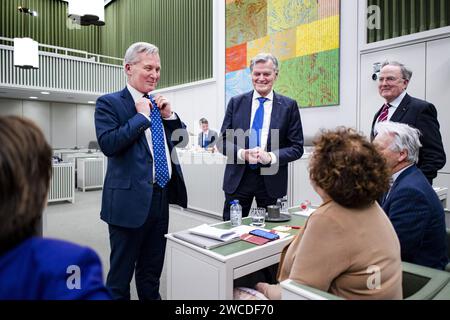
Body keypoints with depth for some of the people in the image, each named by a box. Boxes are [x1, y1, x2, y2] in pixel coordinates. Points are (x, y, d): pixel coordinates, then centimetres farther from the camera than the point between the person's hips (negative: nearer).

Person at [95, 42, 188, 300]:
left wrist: (169, 115, -1)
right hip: (131, 199, -6)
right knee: (121, 272, 11)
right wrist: (141, 115, -14)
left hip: (162, 197, 6)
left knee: (152, 271, 21)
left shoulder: (159, 104, 13)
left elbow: (182, 140, 14)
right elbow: (108, 144, -20)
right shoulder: (109, 103, -6)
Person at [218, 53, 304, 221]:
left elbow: (297, 148, 0)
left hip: (272, 181, 0)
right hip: (238, 178, 1)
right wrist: (242, 153, -16)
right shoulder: (236, 102, 5)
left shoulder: (289, 106, 1)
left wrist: (271, 157, -18)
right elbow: (223, 141, 3)